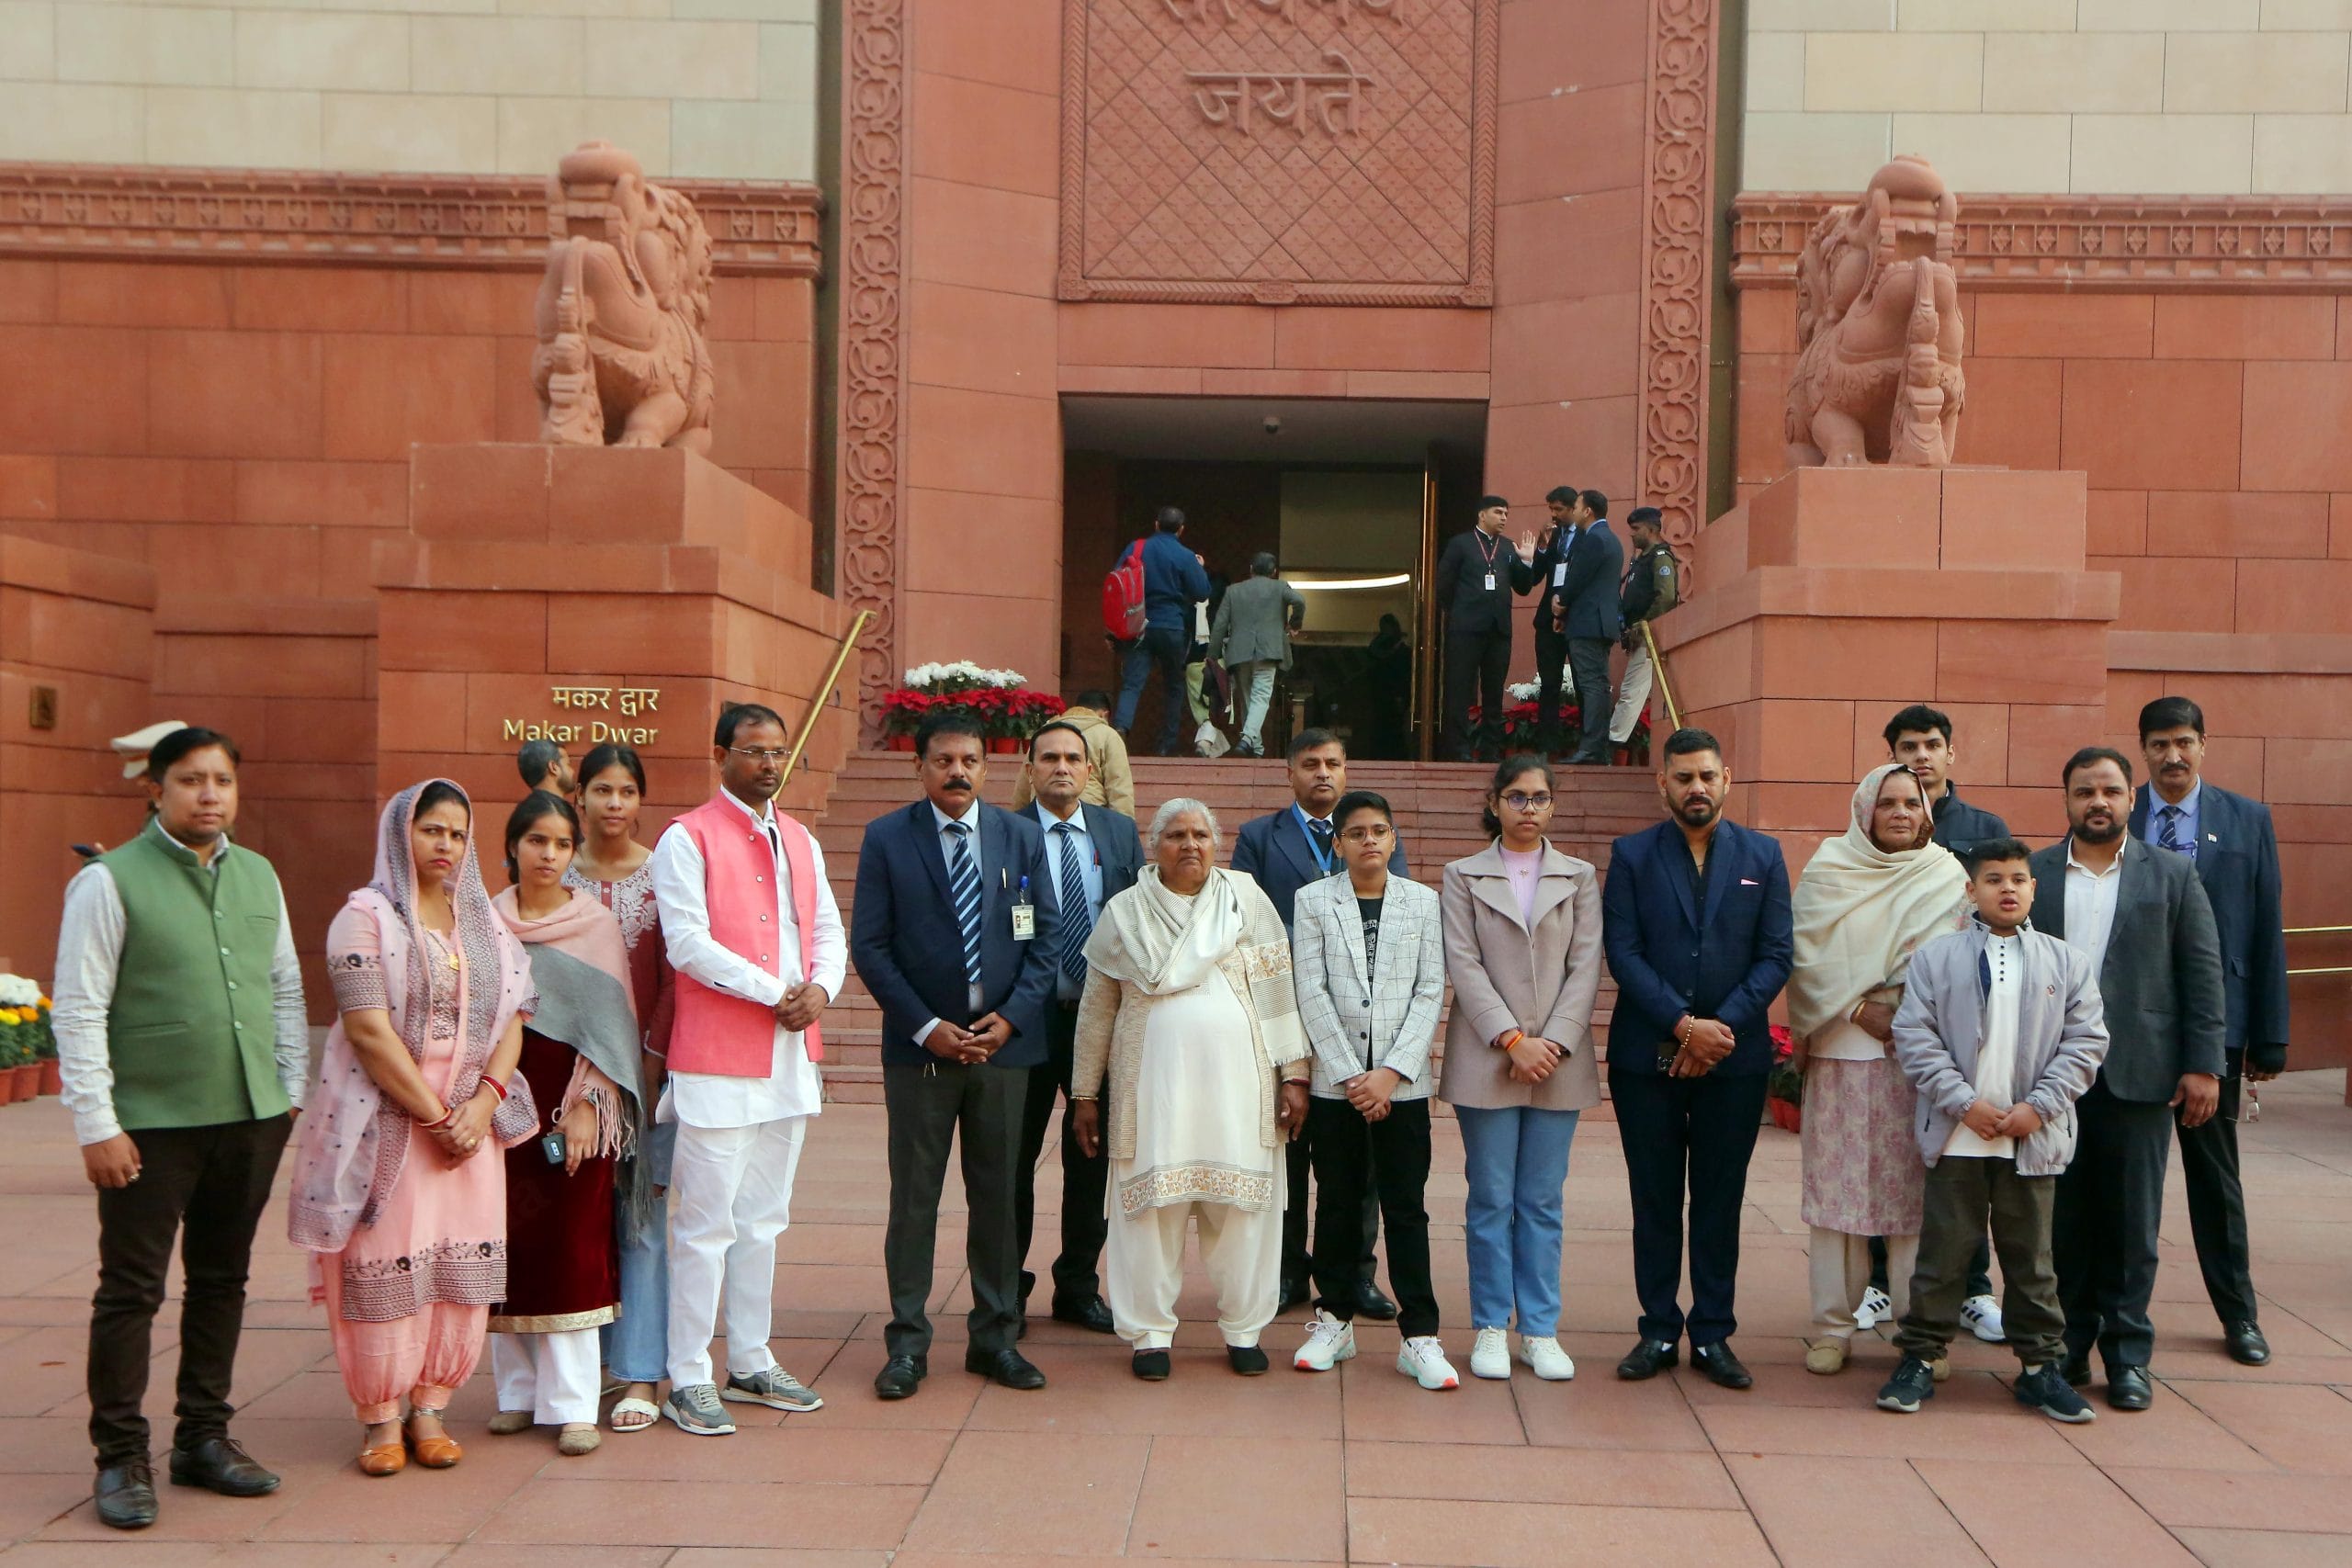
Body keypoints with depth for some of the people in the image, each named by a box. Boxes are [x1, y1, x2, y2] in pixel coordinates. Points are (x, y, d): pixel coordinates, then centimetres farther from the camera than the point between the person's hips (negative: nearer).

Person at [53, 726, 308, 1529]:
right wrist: (96, 1126, -12)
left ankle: (204, 1437, 27)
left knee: (222, 1281, 14)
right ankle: (120, 1457, 15)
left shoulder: (259, 876, 8)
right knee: (131, 1289, 2)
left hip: (252, 1116, 5)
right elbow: (79, 1011, -9)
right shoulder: (110, 881, -8)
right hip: (151, 1124, -5)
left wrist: (292, 1089, 11)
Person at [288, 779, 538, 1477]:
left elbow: (512, 1020, 7)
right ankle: (381, 1419, 8)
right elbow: (369, 1030, -12)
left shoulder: (486, 921, 13)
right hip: (387, 1120, -5)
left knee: (462, 1264, 3)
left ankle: (430, 1410, 12)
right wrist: (434, 1115, -14)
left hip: (470, 1121, 5)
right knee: (383, 1268, -2)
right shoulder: (366, 916, -3)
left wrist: (483, 1103, -8)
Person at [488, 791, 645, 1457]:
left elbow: (608, 1019, -3)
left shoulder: (596, 924, 0)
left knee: (572, 1247, -4)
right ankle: (518, 1389, 17)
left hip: (574, 1102, -2)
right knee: (509, 1245, 5)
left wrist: (587, 1104, -11)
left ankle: (571, 1403, 1)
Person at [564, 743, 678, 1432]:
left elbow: (675, 973, -1)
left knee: (641, 1218, -2)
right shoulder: (555, 876, 6)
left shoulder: (662, 875, 0)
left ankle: (640, 1375, 4)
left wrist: (652, 1057, -9)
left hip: (643, 1062, -2)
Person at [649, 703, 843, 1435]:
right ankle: (688, 1379, 5)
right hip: (717, 1057, -7)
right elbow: (688, 943, -15)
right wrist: (774, 993, -16)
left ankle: (751, 1364, 23)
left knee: (763, 1218, 13)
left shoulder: (800, 841, 15)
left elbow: (828, 929, 14)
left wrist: (820, 989, -7)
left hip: (791, 1054, 7)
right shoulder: (687, 839, -6)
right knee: (707, 1223, -4)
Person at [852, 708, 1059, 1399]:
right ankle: (907, 1342, 13)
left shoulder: (1022, 836, 5)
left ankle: (996, 1336, 19)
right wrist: (926, 1026, -12)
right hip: (919, 1044, -2)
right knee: (913, 1197, 4)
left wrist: (1010, 1017, -8)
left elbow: (1046, 937, 5)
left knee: (998, 1195, 9)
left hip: (1003, 1041, 2)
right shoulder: (886, 838, -1)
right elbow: (869, 946, -4)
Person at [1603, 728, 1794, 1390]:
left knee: (1720, 1201, 7)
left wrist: (1722, 1026, -12)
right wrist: (1684, 1024, -15)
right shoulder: (1632, 855, 3)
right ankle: (1659, 1330, 16)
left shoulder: (1763, 856, 6)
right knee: (1655, 1200, 6)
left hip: (1734, 1057, 1)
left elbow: (1776, 956, 0)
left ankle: (1713, 1334, 16)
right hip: (1647, 1055, -1)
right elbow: (1623, 953, -5)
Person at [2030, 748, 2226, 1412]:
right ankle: (2067, 1346, 16)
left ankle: (2127, 1354, 15)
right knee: (2061, 1220, 6)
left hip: (2138, 1076, 0)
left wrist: (2203, 1065, -3)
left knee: (2132, 1224, 5)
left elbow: (2202, 975, 3)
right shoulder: (2031, 875, 5)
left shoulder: (2172, 875, 6)